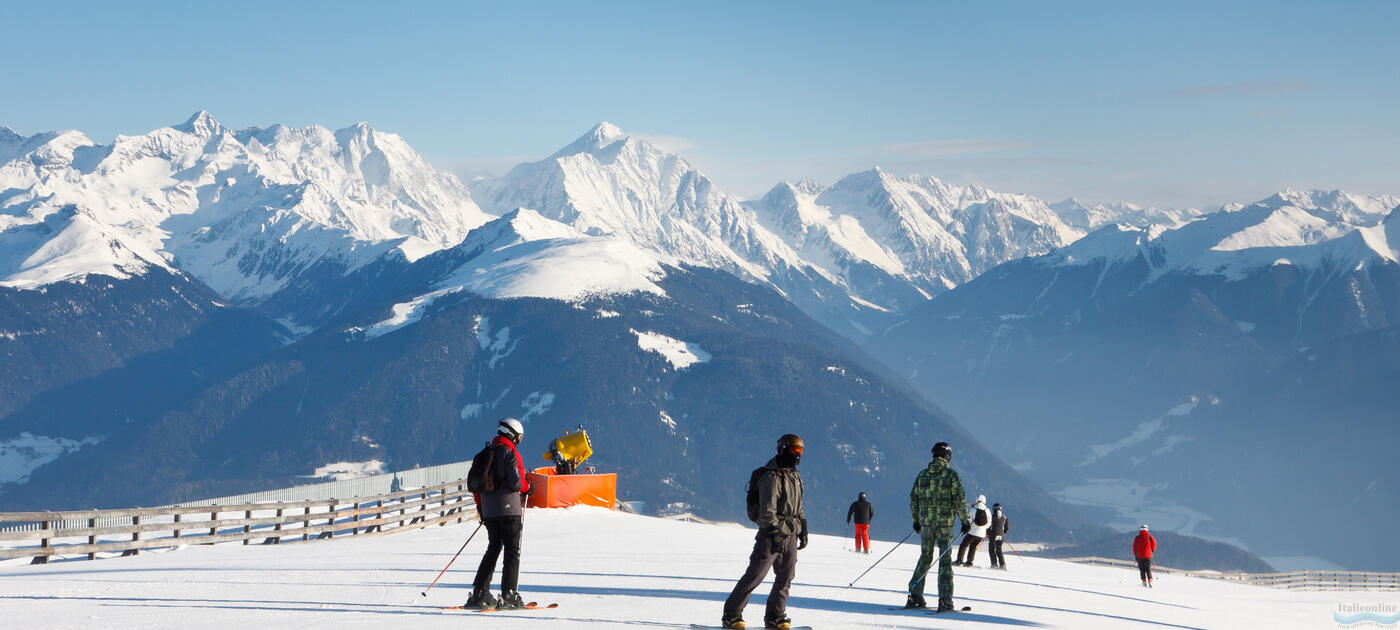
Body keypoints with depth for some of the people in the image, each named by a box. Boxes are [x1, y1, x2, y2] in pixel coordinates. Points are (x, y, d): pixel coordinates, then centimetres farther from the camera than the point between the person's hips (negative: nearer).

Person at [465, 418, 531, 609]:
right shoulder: (510, 453, -10)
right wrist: (527, 486, 5)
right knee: (512, 551, -2)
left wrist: (481, 508, 23)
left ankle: (480, 593, 13)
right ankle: (509, 595, -8)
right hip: (509, 509, -7)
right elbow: (516, 483, -17)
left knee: (493, 549, 16)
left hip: (489, 511, 7)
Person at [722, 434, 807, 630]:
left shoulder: (795, 477, 17)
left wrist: (803, 530, 22)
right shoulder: (771, 476, -12)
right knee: (755, 575, -9)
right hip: (771, 534, -8)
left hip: (791, 535, 8)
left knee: (785, 577, 7)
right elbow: (767, 508, -18)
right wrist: (775, 533, -24)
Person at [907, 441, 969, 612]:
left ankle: (915, 596, 10)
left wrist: (916, 520, 20)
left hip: (926, 522, 4)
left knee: (925, 557, 13)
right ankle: (945, 599, -5)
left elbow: (913, 499, 10)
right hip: (945, 523, -4)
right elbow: (960, 500, -9)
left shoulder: (922, 475, 6)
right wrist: (965, 520, 1)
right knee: (945, 560, 0)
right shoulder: (951, 475, -6)